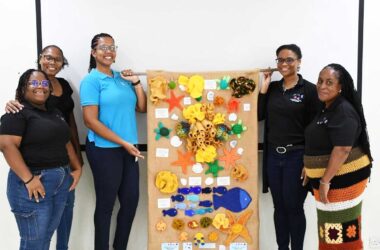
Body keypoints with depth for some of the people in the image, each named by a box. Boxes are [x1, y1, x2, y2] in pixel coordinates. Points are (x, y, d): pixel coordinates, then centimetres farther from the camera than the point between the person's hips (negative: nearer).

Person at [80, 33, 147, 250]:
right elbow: (91, 120, -15)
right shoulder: (91, 80, -8)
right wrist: (123, 142, -16)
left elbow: (142, 108, 13)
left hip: (128, 149, 7)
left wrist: (136, 82, 0)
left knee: (131, 200, 12)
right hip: (104, 150, -7)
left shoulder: (122, 78, 11)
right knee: (106, 204, 6)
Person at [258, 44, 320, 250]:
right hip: (273, 156, 4)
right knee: (279, 207, 14)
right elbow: (259, 116, 5)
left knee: (294, 207, 5)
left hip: (296, 157, -4)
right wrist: (263, 88, -3)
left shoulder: (309, 89, -6)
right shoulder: (272, 87, 8)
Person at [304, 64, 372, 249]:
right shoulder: (327, 109, 11)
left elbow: (342, 149, -27)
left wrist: (325, 181, -24)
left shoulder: (344, 111, -19)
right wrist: (310, 168, 20)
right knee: (332, 228, 18)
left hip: (343, 178, -10)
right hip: (329, 178, 10)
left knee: (342, 230, -2)